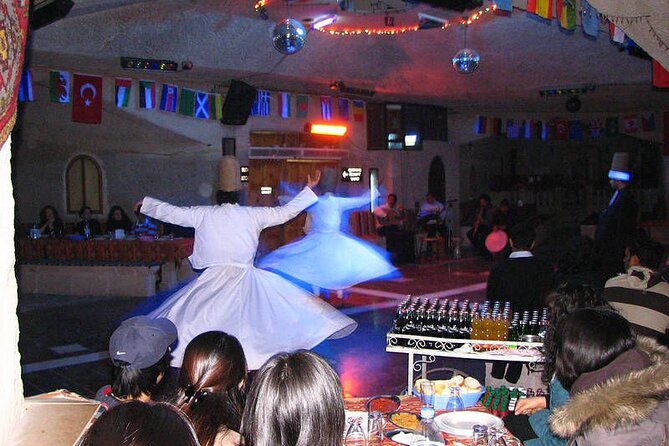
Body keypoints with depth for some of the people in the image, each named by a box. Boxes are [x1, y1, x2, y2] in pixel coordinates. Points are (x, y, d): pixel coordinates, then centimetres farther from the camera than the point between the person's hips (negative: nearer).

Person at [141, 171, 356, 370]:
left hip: (213, 281, 0)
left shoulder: (203, 214, 5)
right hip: (246, 280, 0)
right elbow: (285, 212, 11)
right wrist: (308, 189, 22)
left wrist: (145, 203, 30)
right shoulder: (252, 214, 5)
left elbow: (171, 212, 13)